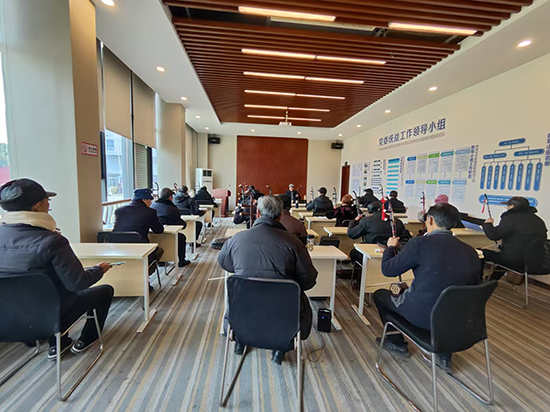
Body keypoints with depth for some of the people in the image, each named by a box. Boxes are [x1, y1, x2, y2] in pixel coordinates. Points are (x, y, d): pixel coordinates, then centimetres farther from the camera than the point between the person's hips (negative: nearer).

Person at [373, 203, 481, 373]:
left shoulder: (419, 243, -20)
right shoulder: (471, 251, -4)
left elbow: (387, 270, -13)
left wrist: (390, 247, 6)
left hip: (422, 314, -5)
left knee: (380, 294, 18)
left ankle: (397, 344, 34)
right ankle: (444, 355, 35)